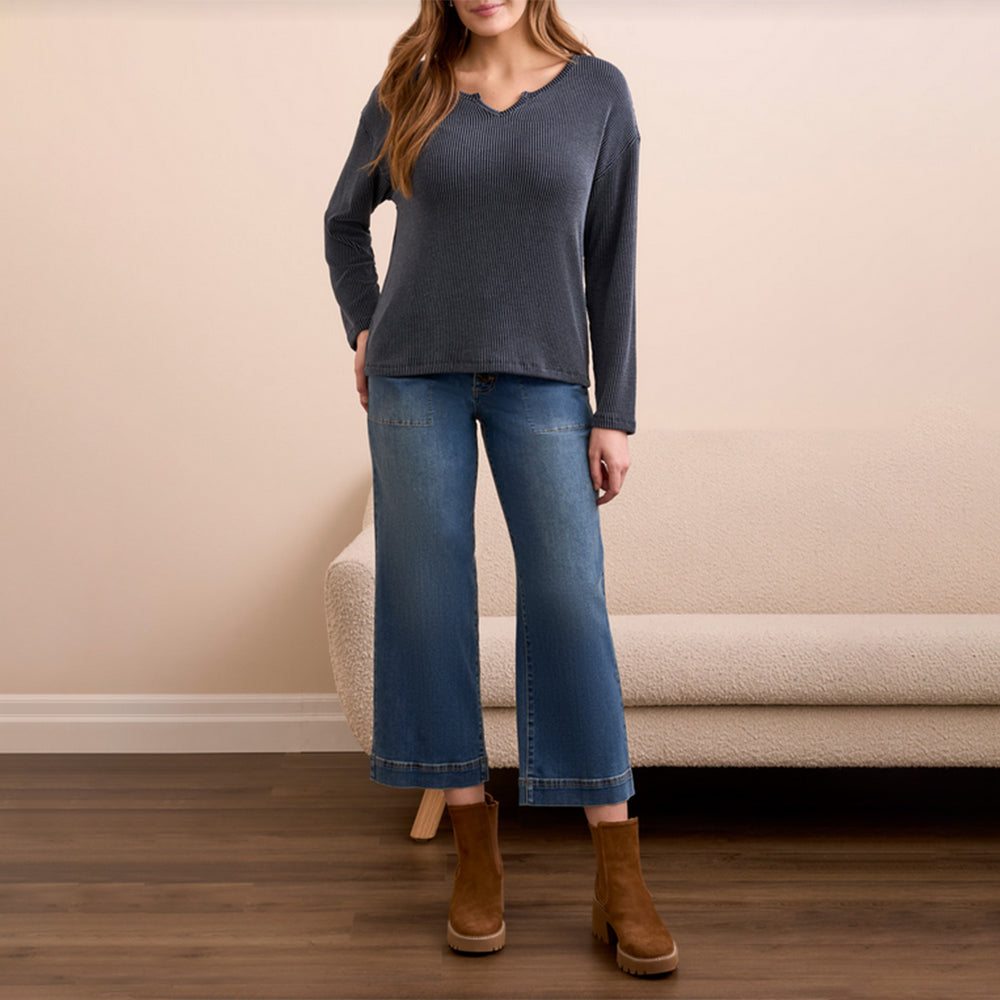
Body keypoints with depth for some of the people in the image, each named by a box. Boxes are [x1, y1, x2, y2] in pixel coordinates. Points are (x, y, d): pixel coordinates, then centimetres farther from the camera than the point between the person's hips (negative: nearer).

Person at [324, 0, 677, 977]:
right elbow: (344, 218, 20)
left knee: (569, 606, -9)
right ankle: (475, 848, 12)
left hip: (540, 381, -1)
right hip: (417, 376, 2)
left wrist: (616, 414, -4)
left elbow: (611, 260, 1)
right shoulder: (407, 92, 6)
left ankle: (620, 882, -2)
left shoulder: (597, 91, 3)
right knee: (428, 601, -1)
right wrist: (364, 331, 6)